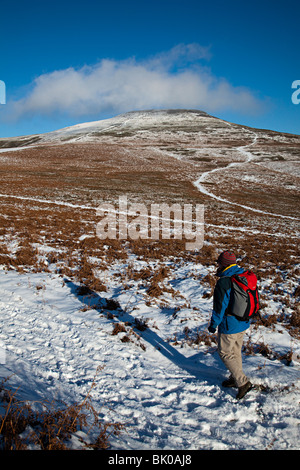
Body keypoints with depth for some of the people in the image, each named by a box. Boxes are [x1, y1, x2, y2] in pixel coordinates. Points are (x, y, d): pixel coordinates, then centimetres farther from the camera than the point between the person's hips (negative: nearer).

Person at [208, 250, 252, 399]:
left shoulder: (223, 282, -24)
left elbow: (219, 307, -19)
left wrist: (213, 325, -6)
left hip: (229, 326, -8)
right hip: (243, 323, 8)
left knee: (225, 353, 7)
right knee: (236, 351, 21)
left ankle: (243, 382, 5)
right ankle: (235, 378, 35)